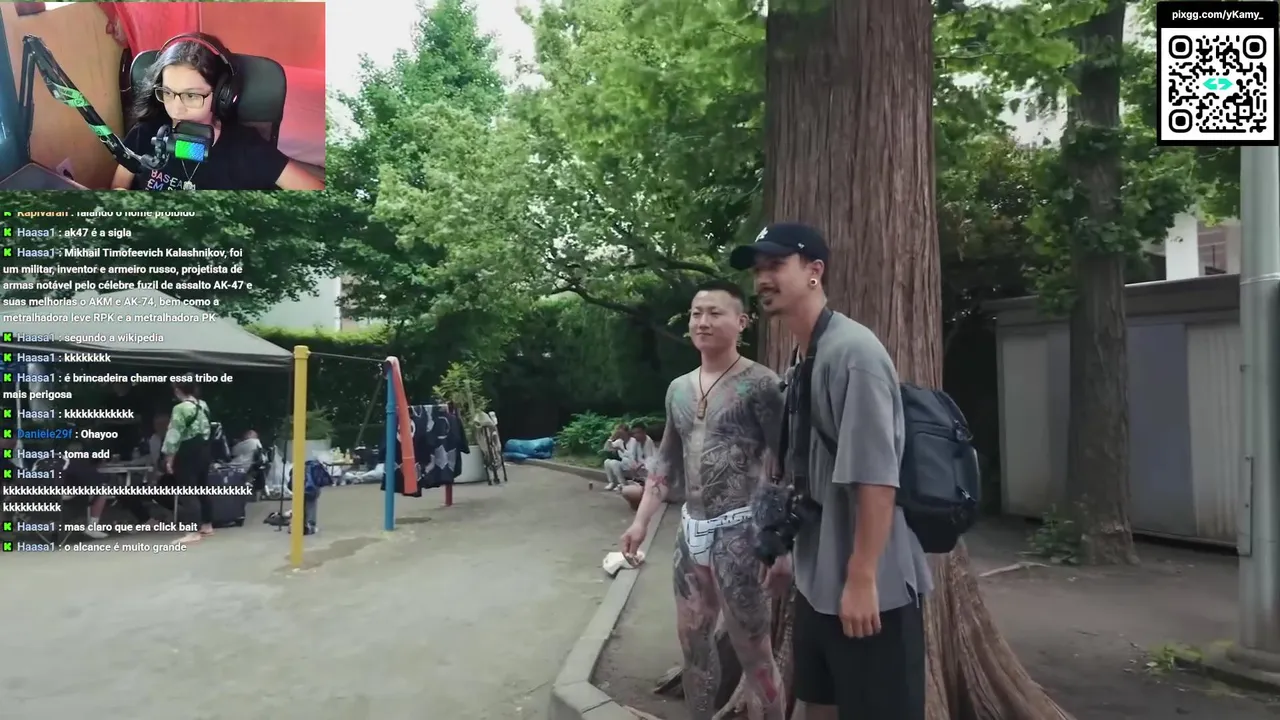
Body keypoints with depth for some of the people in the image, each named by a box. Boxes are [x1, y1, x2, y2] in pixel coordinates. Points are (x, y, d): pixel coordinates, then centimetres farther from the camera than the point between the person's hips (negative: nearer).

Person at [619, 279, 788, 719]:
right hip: (691, 529, 7)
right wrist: (641, 520, 12)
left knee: (752, 651, 2)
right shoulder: (678, 389, 11)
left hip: (738, 531, -7)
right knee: (692, 639, 18)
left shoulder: (760, 385, -10)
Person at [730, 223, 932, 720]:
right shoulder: (798, 360, 10)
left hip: (870, 590, -9)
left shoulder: (852, 351, -18)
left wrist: (862, 579, -22)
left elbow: (876, 477, -23)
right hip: (815, 581, 9)